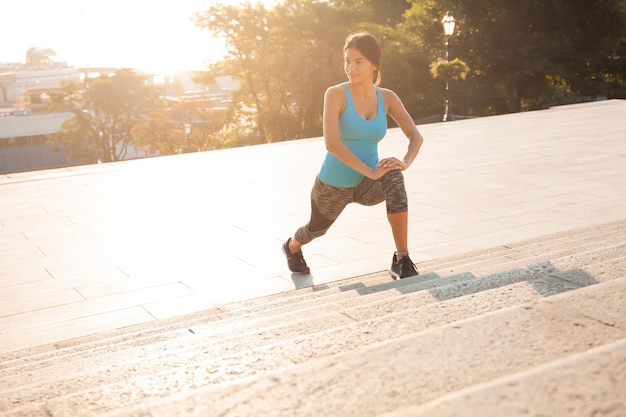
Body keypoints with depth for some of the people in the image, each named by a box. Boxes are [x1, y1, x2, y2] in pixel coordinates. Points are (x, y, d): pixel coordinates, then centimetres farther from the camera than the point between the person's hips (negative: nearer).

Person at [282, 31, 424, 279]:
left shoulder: (387, 98, -6)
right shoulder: (336, 94, -18)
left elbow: (415, 135, -8)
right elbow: (331, 143, -30)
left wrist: (406, 162, -29)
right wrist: (370, 171, -37)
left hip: (368, 185, 2)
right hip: (333, 185, -1)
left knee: (393, 177, -33)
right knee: (316, 229, 22)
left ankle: (401, 261, -28)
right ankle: (292, 247, 63)